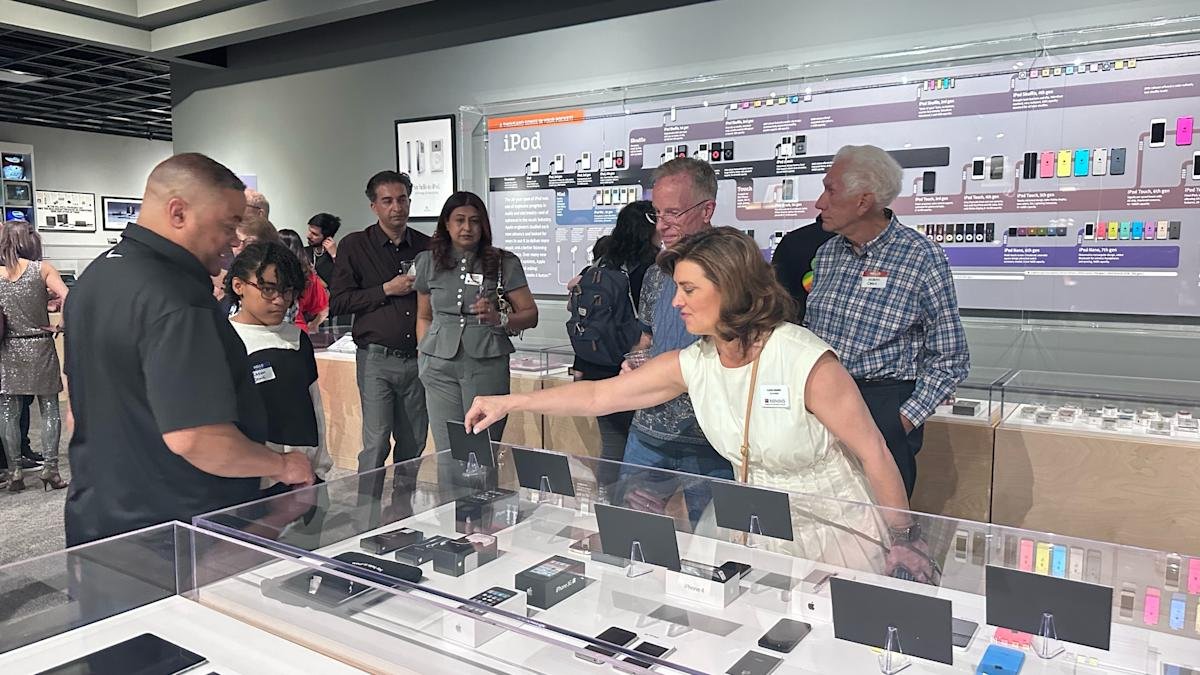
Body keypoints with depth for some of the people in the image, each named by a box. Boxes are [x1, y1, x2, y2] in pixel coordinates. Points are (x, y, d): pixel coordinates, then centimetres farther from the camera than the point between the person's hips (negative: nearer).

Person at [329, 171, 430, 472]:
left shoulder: (426, 246, 10)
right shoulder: (355, 246, 2)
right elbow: (337, 303, -4)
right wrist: (387, 290, -10)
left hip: (418, 357, 3)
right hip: (377, 359, -3)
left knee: (413, 445, 8)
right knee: (376, 444, -5)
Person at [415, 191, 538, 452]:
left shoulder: (504, 263, 3)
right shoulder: (429, 262, 11)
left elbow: (531, 315, 2)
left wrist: (499, 319, -16)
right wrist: (424, 355, 9)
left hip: (487, 365, -2)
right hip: (440, 367, 2)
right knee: (447, 452, 2)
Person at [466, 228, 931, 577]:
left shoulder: (806, 362, -25)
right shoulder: (693, 364, -7)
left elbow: (874, 454, -17)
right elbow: (598, 396, -3)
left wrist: (902, 543, -9)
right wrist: (508, 403, -4)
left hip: (836, 535, -5)